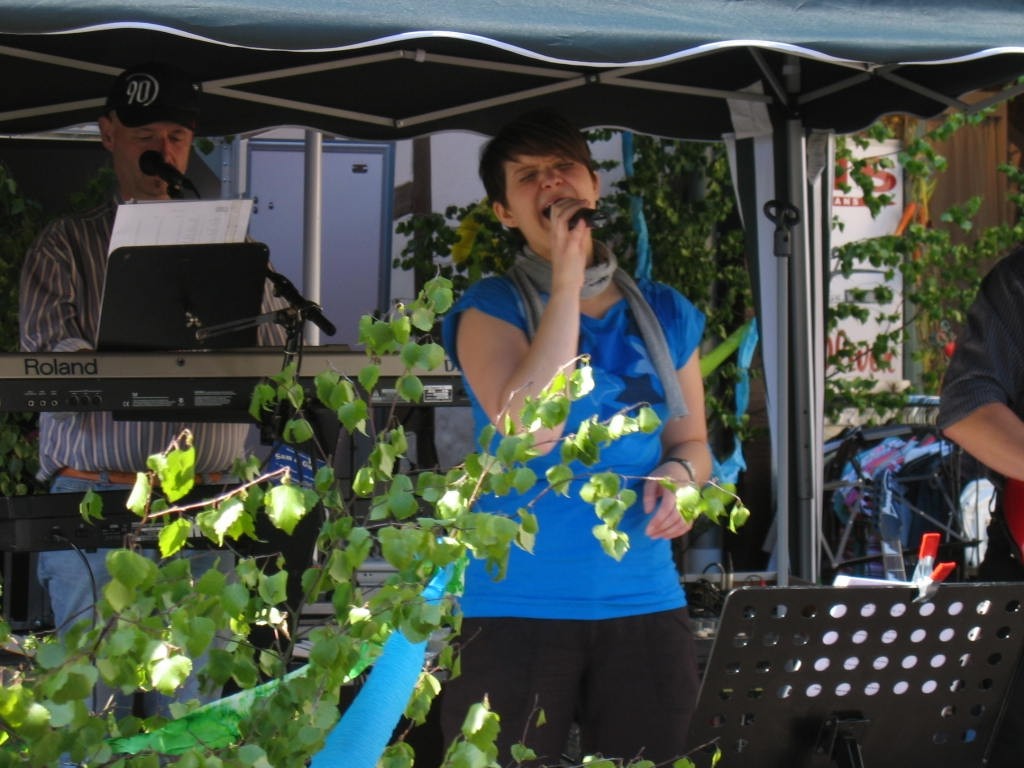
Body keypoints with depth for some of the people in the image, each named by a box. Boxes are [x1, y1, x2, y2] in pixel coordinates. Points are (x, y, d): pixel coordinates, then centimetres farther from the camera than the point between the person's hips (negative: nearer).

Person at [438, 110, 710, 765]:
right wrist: (567, 277, -15)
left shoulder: (664, 315, 11)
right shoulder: (491, 310, -2)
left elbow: (692, 441, 19)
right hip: (517, 607, -4)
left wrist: (681, 475, -7)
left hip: (644, 605, 4)